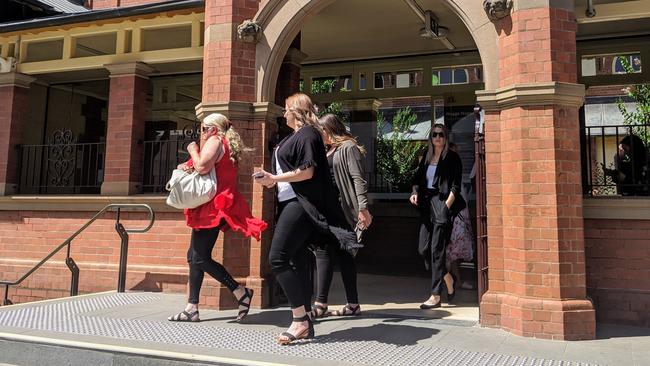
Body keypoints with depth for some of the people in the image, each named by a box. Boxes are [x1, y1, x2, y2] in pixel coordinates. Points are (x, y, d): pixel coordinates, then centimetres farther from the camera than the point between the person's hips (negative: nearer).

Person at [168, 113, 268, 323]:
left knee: (200, 258, -11)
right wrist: (188, 167, 3)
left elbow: (202, 167, -22)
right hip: (213, 209, 11)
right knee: (194, 256, 10)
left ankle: (241, 293, -9)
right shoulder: (227, 145, 24)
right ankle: (192, 308, 12)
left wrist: (193, 150, -3)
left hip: (213, 208, -11)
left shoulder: (215, 141, -6)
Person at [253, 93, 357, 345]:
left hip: (300, 205, -10)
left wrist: (274, 178, -16)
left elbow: (307, 171, -18)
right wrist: (272, 180, 13)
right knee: (297, 262, 8)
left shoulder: (307, 134, -8)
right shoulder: (297, 135, 20)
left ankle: (300, 320, -9)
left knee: (277, 258, -15)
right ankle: (305, 323, 14)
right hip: (292, 203, 10)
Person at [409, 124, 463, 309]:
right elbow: (418, 179, 19)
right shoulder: (426, 157, 16)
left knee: (437, 250, -6)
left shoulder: (452, 158, -1)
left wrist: (446, 206, -17)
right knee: (423, 249, 6)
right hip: (427, 205, 7)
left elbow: (456, 186, -7)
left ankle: (435, 296, 2)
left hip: (442, 204, -6)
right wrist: (415, 192, -1)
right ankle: (448, 282, 28)